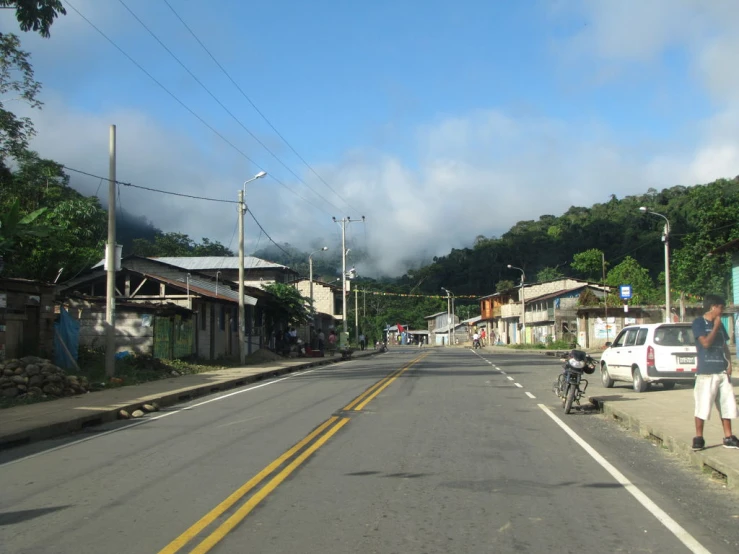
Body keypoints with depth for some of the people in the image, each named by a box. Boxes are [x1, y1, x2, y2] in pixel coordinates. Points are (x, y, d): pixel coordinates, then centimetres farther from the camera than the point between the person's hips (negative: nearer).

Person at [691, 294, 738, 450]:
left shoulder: (720, 324, 15)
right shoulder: (699, 323, -5)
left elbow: (725, 345, 18)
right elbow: (706, 343, -17)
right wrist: (716, 326, -10)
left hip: (722, 371, 7)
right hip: (706, 372, -6)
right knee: (702, 407, -4)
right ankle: (698, 438, 6)